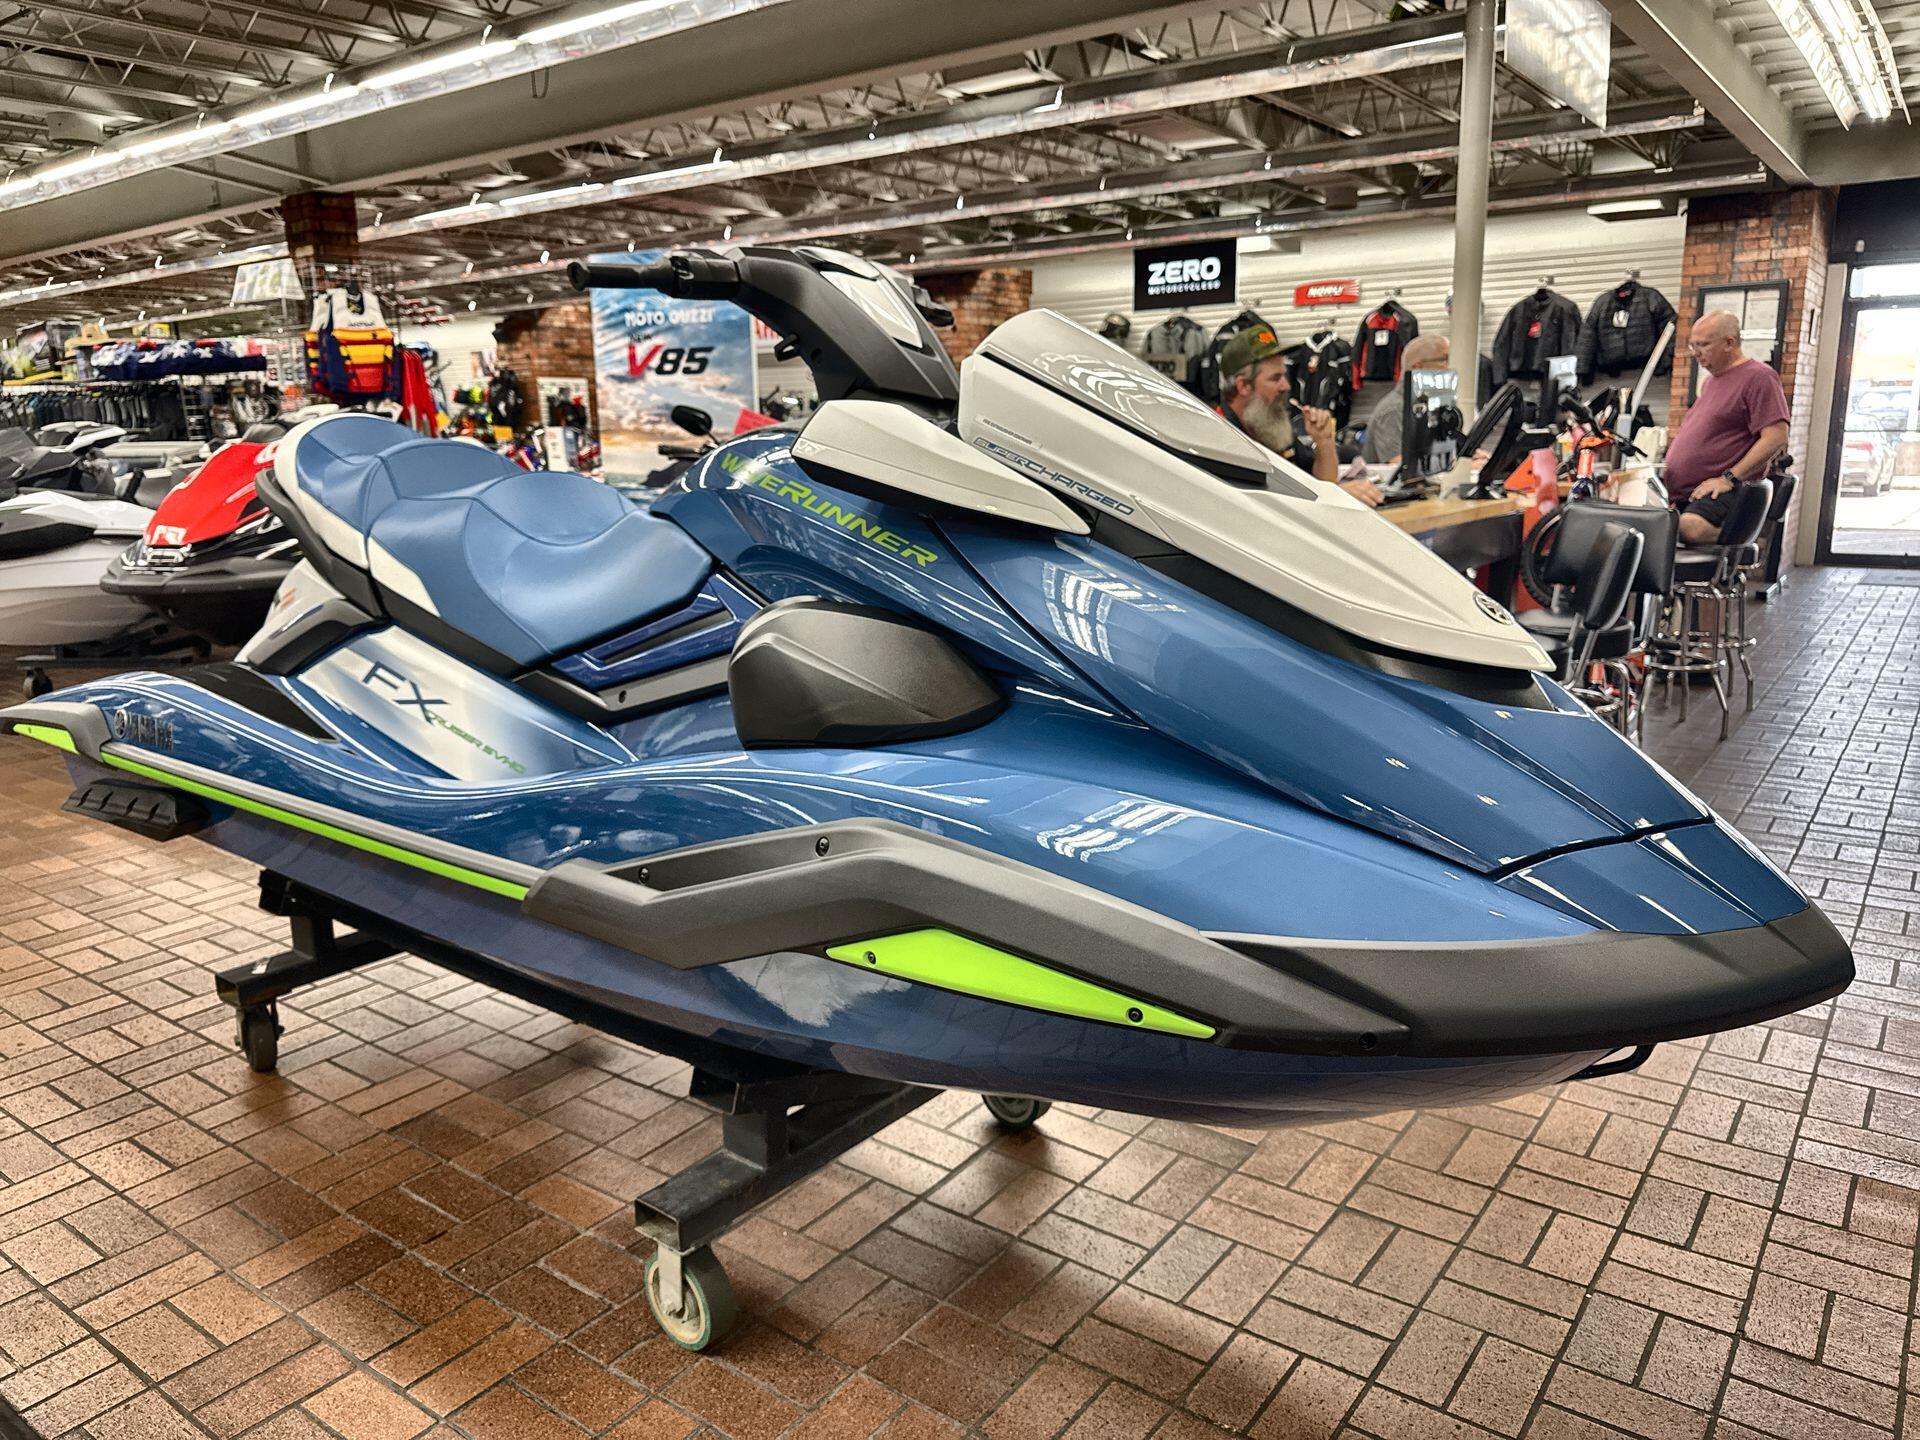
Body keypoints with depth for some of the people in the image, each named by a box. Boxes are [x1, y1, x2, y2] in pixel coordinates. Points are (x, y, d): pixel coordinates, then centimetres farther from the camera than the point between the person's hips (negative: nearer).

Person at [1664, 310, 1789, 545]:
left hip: (1721, 492, -8)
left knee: (1691, 526, -37)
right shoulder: (1710, 381, 27)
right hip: (1682, 497, 8)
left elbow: (1776, 438, -13)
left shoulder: (1759, 377, -2)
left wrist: (1730, 478, -17)